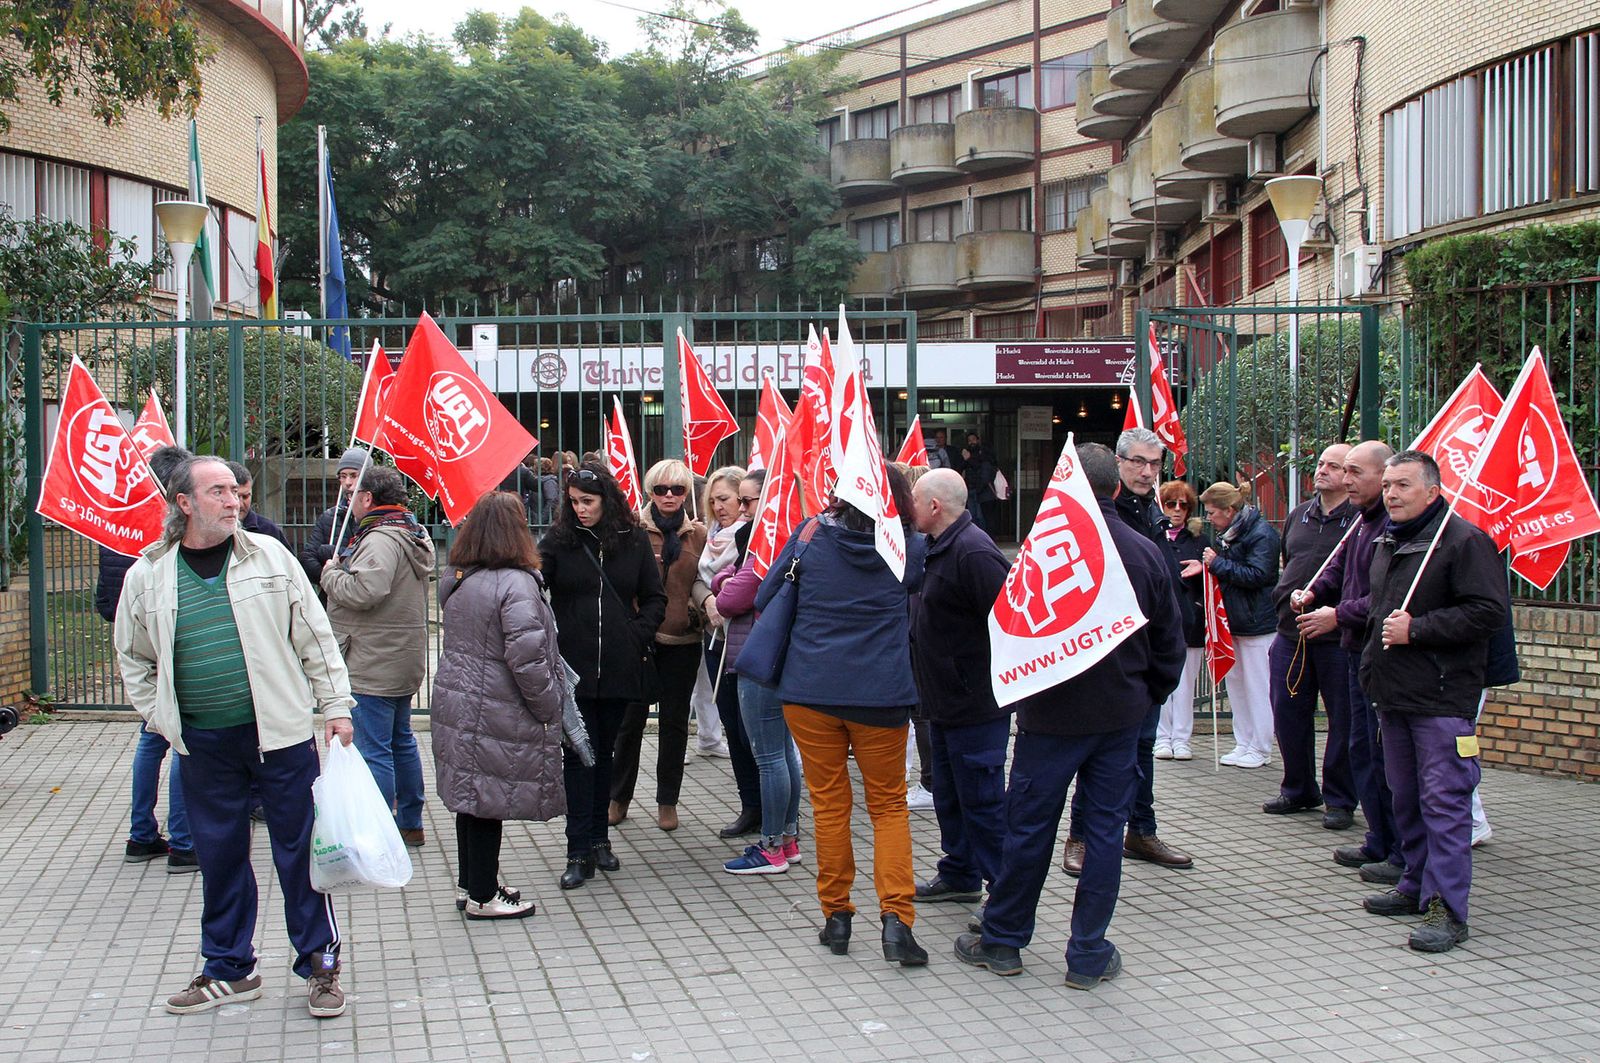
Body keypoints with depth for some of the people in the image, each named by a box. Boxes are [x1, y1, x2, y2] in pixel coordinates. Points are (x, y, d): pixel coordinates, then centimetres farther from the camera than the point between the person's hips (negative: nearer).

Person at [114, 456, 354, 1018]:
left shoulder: (269, 556, 0)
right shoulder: (148, 575, 3)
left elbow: (315, 638, 3)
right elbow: (134, 658, 17)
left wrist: (335, 707, 0)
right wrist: (159, 716, 8)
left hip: (280, 733, -2)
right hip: (204, 742, 2)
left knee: (299, 848, 4)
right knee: (219, 855, 11)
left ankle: (319, 963, 17)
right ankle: (229, 970, 26)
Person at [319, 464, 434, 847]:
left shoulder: (381, 540, -19)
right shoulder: (413, 534, 15)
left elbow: (361, 591, -30)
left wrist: (332, 573, -11)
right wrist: (341, 569, 12)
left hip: (373, 667, -11)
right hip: (402, 661, 11)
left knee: (374, 751, -6)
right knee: (401, 741, 19)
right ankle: (410, 824, 29)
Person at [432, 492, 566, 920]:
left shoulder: (455, 579, 6)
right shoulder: (515, 583, -20)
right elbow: (526, 656, -23)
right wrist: (548, 707, -12)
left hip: (456, 703, 8)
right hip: (497, 715, -8)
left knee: (471, 795, 18)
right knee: (490, 800, 3)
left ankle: (470, 883, 30)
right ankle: (482, 897, 13)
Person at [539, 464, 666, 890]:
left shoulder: (634, 540, 4)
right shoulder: (559, 539, 0)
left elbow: (655, 598, 10)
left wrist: (639, 636, -3)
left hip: (619, 666, 2)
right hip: (573, 666, -2)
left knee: (604, 753, 12)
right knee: (579, 754, -3)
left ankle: (598, 839, 23)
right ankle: (580, 853, 0)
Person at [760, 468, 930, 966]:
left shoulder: (811, 533, -1)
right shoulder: (910, 548, -2)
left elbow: (765, 599, 6)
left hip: (809, 688, 1)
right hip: (881, 694, 0)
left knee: (829, 803, 12)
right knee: (889, 805, 10)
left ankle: (835, 914, 16)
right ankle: (895, 915, -3)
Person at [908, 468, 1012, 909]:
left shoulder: (973, 553, -22)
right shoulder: (941, 547, 12)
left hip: (975, 705, -11)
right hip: (945, 703, 11)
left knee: (983, 802, -4)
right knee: (950, 796, 20)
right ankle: (959, 876, 34)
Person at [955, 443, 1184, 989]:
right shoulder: (1148, 554, -1)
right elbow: (1170, 642, 7)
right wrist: (1149, 695, 19)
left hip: (1053, 714, -3)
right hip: (1122, 713, 3)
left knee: (1029, 826, 7)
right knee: (1105, 829, 8)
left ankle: (1002, 940, 20)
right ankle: (1089, 955, 13)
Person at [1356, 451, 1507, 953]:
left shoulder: (1463, 541, -11)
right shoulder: (1386, 543, 16)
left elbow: (1490, 611, -19)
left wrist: (1416, 629, -18)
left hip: (1442, 699, -9)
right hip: (1392, 695, 9)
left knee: (1444, 803, -8)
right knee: (1406, 799, 15)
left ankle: (1447, 907, -6)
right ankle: (1417, 884, 27)